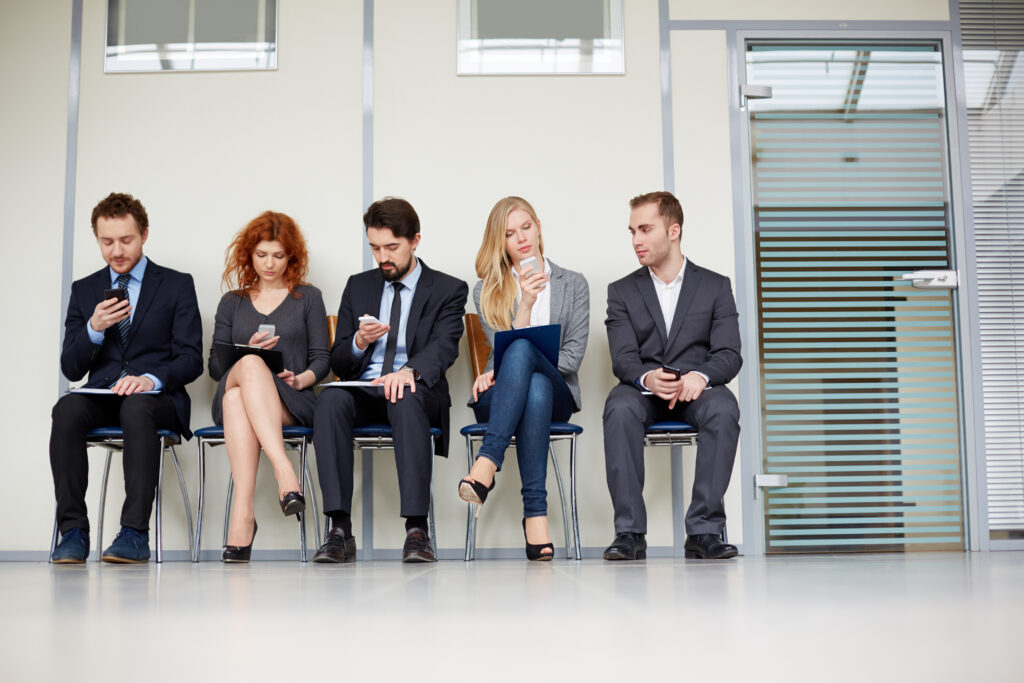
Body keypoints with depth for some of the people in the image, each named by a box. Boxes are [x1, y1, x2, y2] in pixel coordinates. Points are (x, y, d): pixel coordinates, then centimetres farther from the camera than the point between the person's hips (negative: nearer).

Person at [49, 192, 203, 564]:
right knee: (67, 408, -31)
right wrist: (94, 329, -11)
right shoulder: (84, 290, 15)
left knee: (136, 407, -37)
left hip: (157, 397, -3)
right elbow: (70, 369, 9)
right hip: (101, 396, 3)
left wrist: (152, 379, -22)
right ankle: (72, 530, -28)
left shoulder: (177, 285, 6)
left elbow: (191, 360, -2)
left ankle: (135, 533, -37)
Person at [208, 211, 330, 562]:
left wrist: (300, 379, -10)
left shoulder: (308, 297, 20)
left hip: (291, 402, -1)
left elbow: (321, 359, 12)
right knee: (250, 364, -37)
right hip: (232, 396, 1)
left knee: (237, 397, -38)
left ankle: (242, 512, -50)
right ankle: (284, 469, -51)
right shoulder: (232, 302, 24)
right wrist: (247, 351, -5)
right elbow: (215, 365, 15)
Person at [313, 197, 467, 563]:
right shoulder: (358, 286, 16)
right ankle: (340, 530, -36)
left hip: (418, 393, -3)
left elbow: (443, 347, -13)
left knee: (406, 397, -38)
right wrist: (359, 343, -12)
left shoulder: (448, 290, 6)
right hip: (363, 391, 3)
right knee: (330, 398, -31)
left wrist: (410, 371, -35)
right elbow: (338, 364, 13)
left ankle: (417, 529, -41)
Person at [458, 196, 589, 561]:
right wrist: (526, 303, -14)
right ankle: (536, 512, -46)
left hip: (557, 392, 0)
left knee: (520, 351, -36)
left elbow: (573, 355, 1)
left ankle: (487, 463, -47)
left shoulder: (573, 284, 12)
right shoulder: (486, 291, 14)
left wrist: (504, 370, -9)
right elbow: (501, 350, 0)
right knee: (534, 388, -39)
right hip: (501, 397, 0)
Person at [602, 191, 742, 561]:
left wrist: (699, 376, -25)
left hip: (697, 391, 0)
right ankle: (629, 533, -32)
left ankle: (704, 530, -30)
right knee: (619, 407, -34)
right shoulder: (622, 291, 10)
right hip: (644, 391, 0)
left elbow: (730, 355, -2)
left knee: (723, 409, -35)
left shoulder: (716, 286, 9)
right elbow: (622, 359, -3)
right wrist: (647, 378, -27)